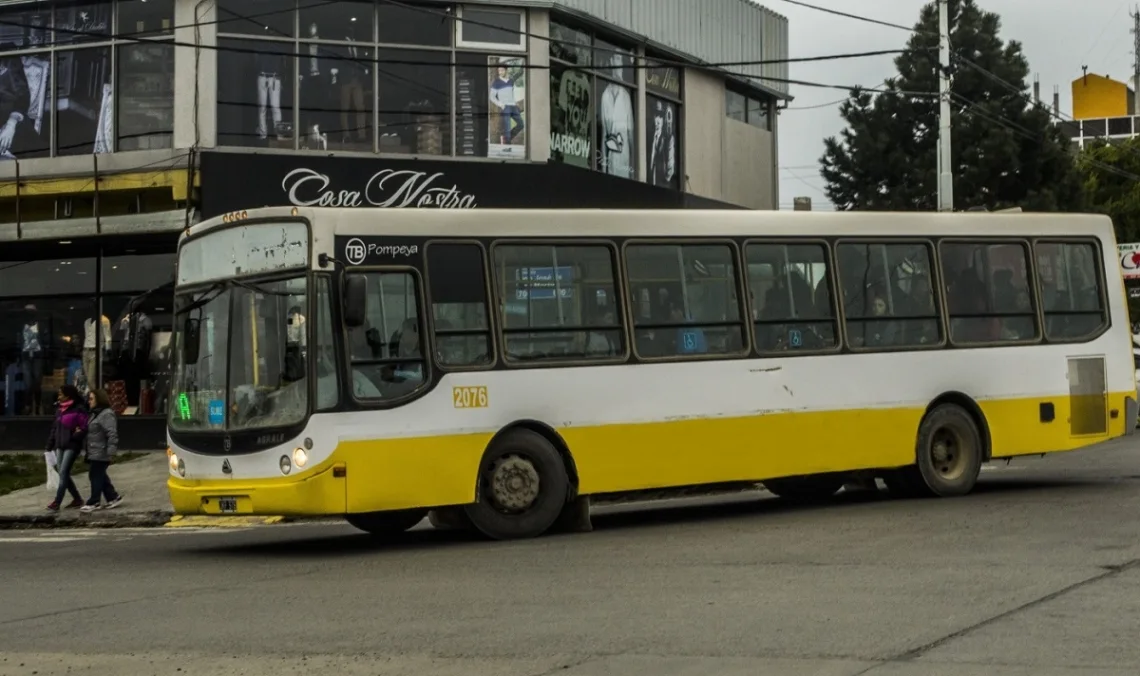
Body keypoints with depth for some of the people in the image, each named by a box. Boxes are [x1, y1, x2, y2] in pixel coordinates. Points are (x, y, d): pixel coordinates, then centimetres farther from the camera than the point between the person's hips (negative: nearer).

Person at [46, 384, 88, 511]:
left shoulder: (78, 410, -11)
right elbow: (55, 427, 17)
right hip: (59, 446, 8)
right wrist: (50, 444, 13)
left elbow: (85, 428, -12)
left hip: (71, 446, -8)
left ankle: (57, 502, -14)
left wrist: (74, 437, -23)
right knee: (64, 474, 10)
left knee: (63, 473, -13)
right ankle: (77, 499, 21)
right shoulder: (59, 409, 13)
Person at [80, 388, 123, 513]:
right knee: (100, 476, 14)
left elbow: (112, 434, -22)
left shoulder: (107, 414, -16)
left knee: (96, 476, -4)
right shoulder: (96, 413, 17)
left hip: (100, 453, -10)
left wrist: (110, 452, -25)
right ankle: (113, 497, 22)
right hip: (94, 452, 10)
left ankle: (93, 502, 3)